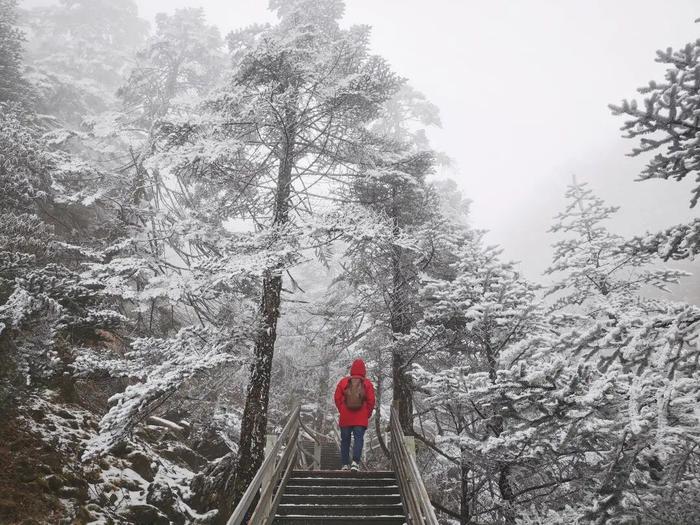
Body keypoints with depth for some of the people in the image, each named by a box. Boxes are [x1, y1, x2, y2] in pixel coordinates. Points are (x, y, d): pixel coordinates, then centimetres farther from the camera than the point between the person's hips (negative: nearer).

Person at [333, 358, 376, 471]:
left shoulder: (343, 381, 1)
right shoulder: (368, 383, -1)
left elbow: (337, 398, 0)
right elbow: (371, 401, -3)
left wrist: (342, 411, 9)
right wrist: (367, 414, 8)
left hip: (345, 418, 1)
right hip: (361, 418, -1)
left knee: (345, 441, 11)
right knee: (359, 439, 0)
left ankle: (345, 464, 15)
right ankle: (355, 462, -16)